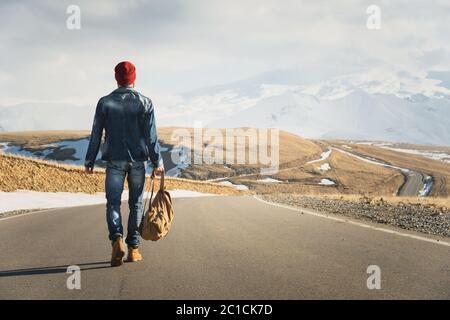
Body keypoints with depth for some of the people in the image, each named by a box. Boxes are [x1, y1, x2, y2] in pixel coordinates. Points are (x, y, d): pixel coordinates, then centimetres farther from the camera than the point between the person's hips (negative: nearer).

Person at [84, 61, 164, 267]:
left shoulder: (105, 102, -1)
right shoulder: (145, 103, -1)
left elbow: (96, 134, 0)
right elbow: (151, 135, -5)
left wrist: (90, 161, 7)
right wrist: (157, 161, 1)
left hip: (115, 160, -1)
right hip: (138, 160, 1)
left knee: (113, 203, 3)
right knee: (136, 204, 11)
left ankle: (117, 240, -21)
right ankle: (133, 248, 13)